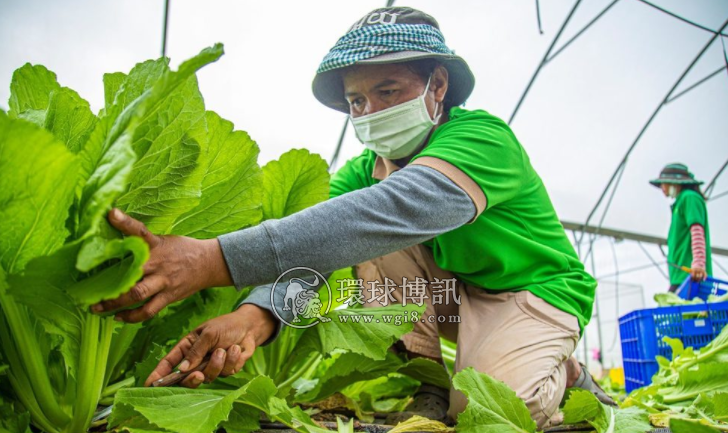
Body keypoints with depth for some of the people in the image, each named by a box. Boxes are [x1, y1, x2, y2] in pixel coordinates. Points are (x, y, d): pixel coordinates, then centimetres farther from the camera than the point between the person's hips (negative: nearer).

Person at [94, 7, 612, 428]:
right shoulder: (364, 169, -4)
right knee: (367, 225, -18)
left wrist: (217, 259, -58)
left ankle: (562, 374, 3)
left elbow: (398, 208, -48)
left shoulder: (484, 137, -27)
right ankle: (419, 374, -8)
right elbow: (315, 240, -23)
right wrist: (258, 312, -48)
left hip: (534, 290, -5)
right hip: (453, 291, 5)